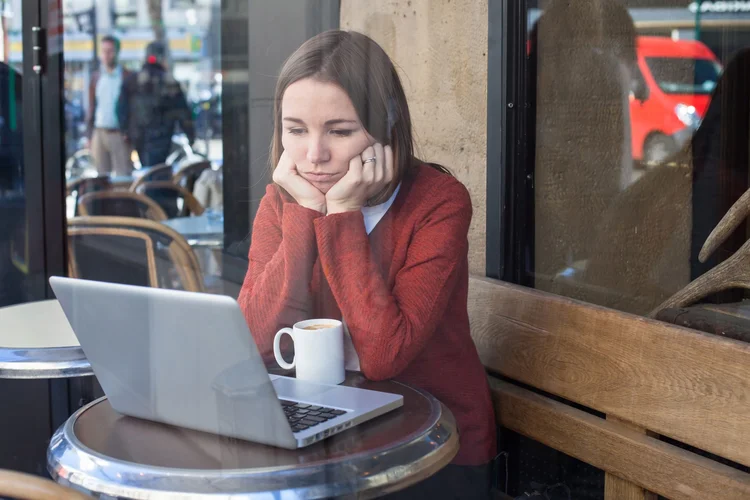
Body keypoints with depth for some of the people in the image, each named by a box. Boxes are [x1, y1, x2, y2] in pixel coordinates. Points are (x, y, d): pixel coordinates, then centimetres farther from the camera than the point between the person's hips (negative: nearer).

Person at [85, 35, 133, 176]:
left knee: (123, 176, -7)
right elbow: (91, 108, 15)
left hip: (120, 135, -4)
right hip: (99, 133, 4)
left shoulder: (128, 77, 0)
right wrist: (89, 136, 9)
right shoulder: (96, 78, 12)